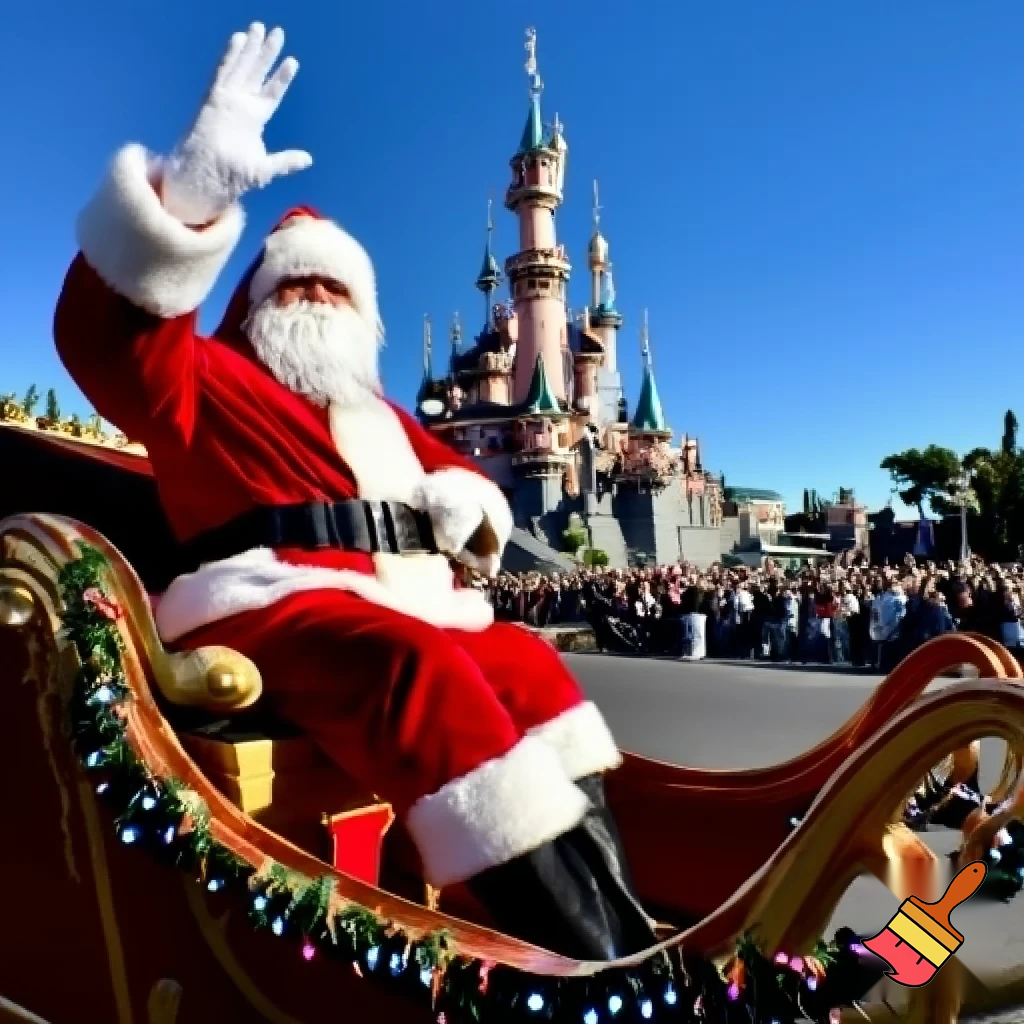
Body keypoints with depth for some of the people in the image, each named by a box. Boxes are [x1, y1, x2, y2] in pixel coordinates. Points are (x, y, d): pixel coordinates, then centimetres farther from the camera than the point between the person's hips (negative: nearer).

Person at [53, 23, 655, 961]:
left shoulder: (382, 414, 30)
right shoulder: (207, 381, 14)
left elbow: (473, 488, 30)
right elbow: (105, 333, -7)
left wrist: (462, 502, 3)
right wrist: (192, 190, -21)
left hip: (410, 612, 7)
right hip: (275, 608, -7)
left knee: (532, 668, -13)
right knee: (427, 675, -32)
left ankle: (616, 923, -15)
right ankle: (593, 968, -33)